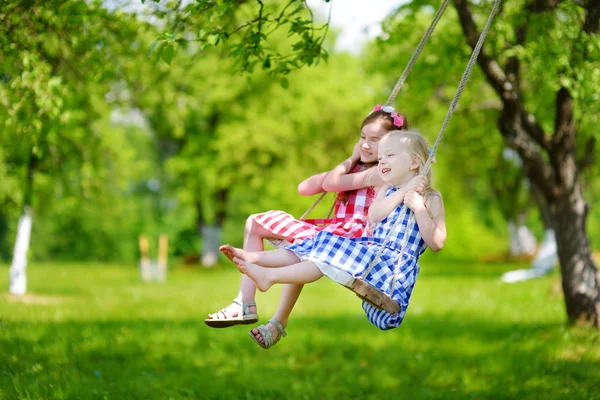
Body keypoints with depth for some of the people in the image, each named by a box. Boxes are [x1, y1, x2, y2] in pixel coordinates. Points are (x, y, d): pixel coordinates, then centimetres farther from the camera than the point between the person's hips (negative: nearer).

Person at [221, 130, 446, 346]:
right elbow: (374, 216, -2)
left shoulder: (431, 199, 3)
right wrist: (404, 190, -9)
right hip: (370, 249, 7)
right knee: (316, 247, -8)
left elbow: (436, 244, -7)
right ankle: (252, 258, -15)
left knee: (334, 255, -27)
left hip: (394, 263, -7)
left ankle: (269, 276, -38)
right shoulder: (386, 191, 21)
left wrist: (419, 209, -17)